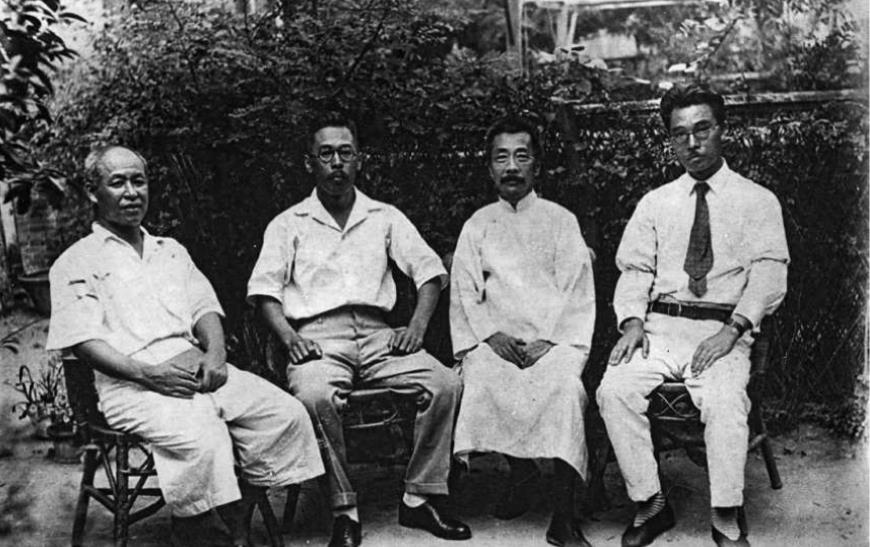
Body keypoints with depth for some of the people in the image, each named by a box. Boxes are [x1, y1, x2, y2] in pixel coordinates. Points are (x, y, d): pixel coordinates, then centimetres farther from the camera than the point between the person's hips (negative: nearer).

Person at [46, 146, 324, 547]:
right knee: (202, 439, -34)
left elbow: (205, 308, 17)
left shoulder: (171, 250, 26)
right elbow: (83, 341, -4)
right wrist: (147, 374, -18)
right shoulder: (75, 264, 8)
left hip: (197, 365, 6)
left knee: (286, 414, -14)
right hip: (132, 383, -5)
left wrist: (215, 353, -5)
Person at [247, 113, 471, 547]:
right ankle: (344, 511, -21)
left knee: (446, 384, -23)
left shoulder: (384, 217, 19)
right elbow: (264, 288, 5)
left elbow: (429, 270, 12)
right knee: (315, 397, -36)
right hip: (318, 336, -2)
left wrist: (417, 326, -5)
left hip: (376, 335, 2)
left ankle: (419, 498, -11)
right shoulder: (288, 224, 15)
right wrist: (289, 337, -13)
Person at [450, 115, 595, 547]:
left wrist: (547, 341, -11)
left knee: (564, 385, -32)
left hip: (553, 338, -1)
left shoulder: (560, 220, 12)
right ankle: (519, 471, -8)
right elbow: (464, 292, 10)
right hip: (494, 340, 2)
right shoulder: (477, 225, 18)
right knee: (482, 381, -31)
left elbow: (577, 292, 4)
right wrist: (491, 335, -8)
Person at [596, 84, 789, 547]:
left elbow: (769, 274, -1)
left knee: (724, 401, -33)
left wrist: (731, 330, -17)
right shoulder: (655, 203, 19)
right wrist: (632, 321, -9)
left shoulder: (757, 201, 10)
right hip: (660, 326, 3)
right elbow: (633, 270, 11)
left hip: (723, 331, -2)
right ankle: (650, 505, -12)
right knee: (615, 390, -25)